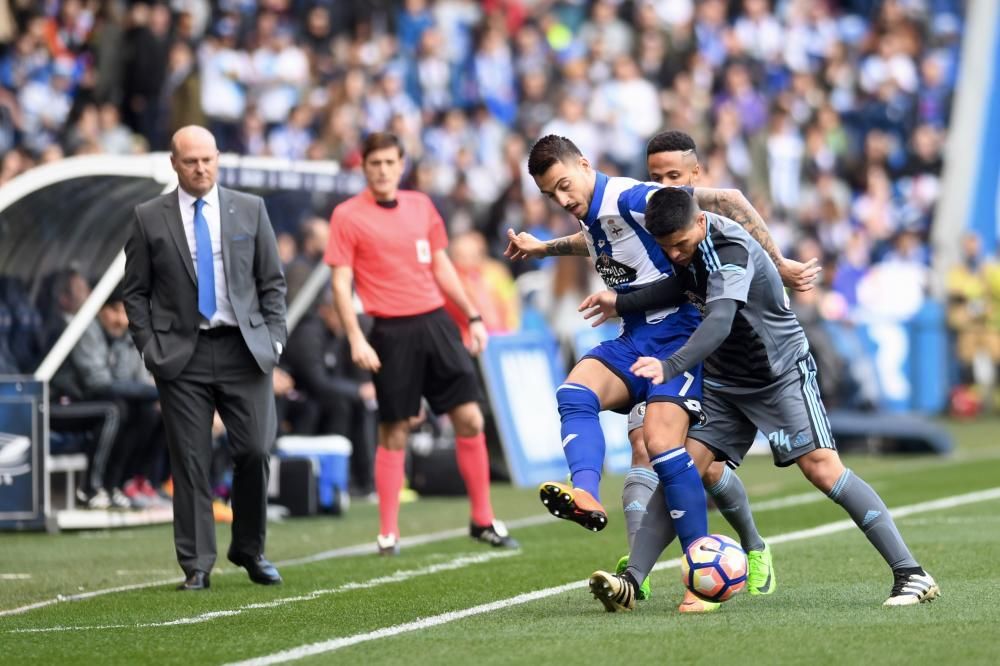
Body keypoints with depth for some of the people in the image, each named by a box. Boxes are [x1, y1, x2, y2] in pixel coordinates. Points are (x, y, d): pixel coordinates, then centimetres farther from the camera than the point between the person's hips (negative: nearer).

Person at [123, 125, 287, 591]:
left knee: (254, 451, -4)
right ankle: (196, 565, 3)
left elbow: (272, 281, 10)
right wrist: (150, 348, -3)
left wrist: (273, 338, 0)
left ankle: (249, 550, 16)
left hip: (244, 348, 1)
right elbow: (136, 292, 6)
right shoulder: (149, 219, 4)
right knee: (190, 463, -2)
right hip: (181, 355, -1)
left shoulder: (250, 210, 8)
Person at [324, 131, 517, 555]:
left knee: (470, 420, 1)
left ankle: (483, 521, 12)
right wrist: (355, 339, -14)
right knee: (394, 432, -2)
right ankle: (387, 533, 7)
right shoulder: (347, 216, -2)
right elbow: (341, 283, -5)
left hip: (435, 323, 4)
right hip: (391, 332, -4)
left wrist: (472, 316, 17)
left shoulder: (421, 206, 12)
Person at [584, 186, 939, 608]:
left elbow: (719, 323, -43)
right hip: (726, 381, 7)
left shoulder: (731, 251, -29)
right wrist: (621, 303, -19)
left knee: (822, 468, -17)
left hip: (782, 375, -7)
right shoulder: (687, 249, -3)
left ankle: (911, 575, -16)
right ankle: (631, 582, -9)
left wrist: (671, 367, -57)